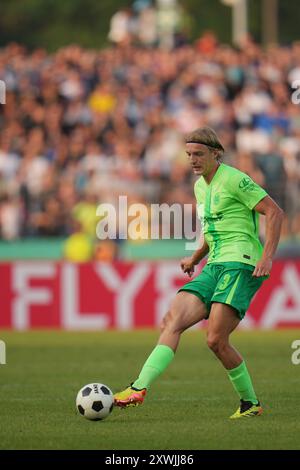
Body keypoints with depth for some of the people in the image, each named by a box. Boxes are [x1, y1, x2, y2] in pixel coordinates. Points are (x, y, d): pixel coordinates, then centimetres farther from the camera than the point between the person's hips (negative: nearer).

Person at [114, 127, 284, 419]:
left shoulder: (234, 179, -7)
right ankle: (140, 388, -20)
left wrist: (267, 256, -20)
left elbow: (274, 212, -11)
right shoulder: (200, 186, 19)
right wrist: (196, 258, 37)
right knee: (172, 321, -11)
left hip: (242, 263, -8)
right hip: (215, 267, 8)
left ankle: (250, 403, 0)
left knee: (216, 340, -18)